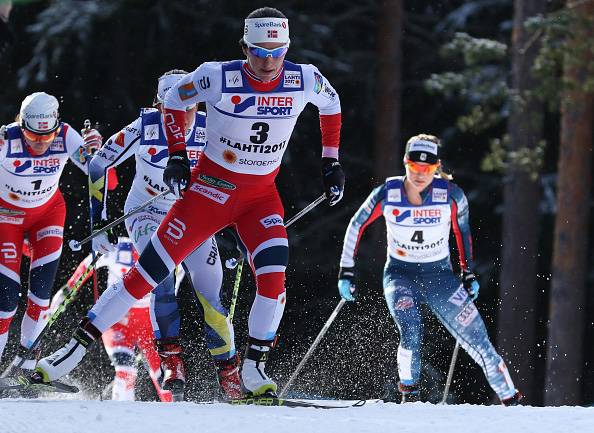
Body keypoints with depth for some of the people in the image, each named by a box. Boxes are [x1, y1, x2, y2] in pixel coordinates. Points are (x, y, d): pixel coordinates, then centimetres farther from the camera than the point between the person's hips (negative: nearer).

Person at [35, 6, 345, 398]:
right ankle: (77, 346, 4)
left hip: (262, 195, 2)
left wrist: (332, 162, 10)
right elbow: (176, 99, 2)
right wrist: (177, 155, -5)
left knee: (273, 271, -24)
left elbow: (331, 103, 12)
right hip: (210, 187, -2)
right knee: (148, 272, -5)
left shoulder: (304, 80, -12)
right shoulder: (218, 78, -18)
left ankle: (254, 370, -9)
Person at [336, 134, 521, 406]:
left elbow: (462, 230, 7)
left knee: (478, 340, -3)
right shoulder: (387, 194, -14)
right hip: (400, 274, -1)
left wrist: (468, 273, 7)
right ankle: (409, 391, -9)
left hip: (440, 276, 1)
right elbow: (357, 225, 1)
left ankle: (511, 399, 12)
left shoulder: (451, 195, -13)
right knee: (411, 333, -30)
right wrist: (346, 271, -1)